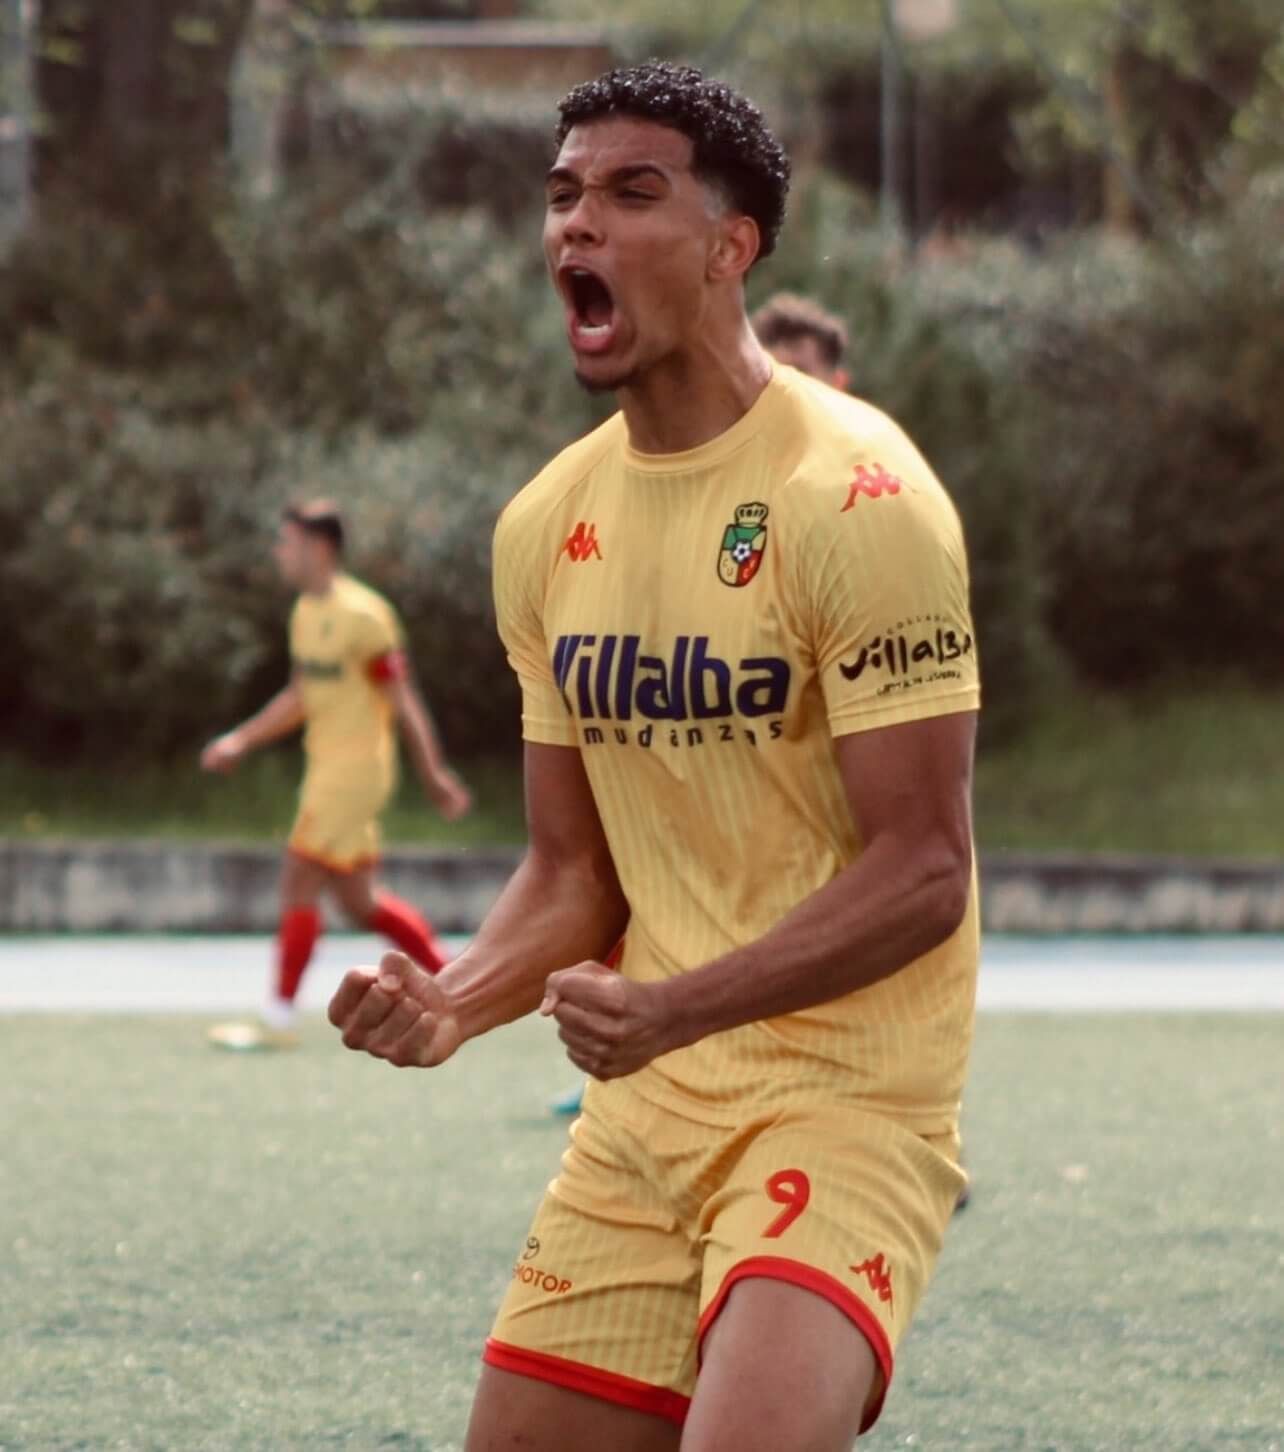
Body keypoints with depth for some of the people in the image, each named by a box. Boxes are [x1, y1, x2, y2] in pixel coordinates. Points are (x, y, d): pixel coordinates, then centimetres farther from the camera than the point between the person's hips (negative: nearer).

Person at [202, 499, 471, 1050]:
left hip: (355, 768, -9)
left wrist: (435, 776, -13)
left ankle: (278, 1019, -4)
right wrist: (241, 740, 14)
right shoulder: (306, 612, 12)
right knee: (358, 900, 11)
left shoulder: (362, 616, -16)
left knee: (299, 881, -9)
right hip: (326, 767, 9)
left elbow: (403, 702, -14)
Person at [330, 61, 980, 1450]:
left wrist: (670, 1010, -24)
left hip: (844, 1098, -7)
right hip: (641, 1112, 7)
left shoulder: (853, 493, -12)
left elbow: (922, 870, -15)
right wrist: (454, 1001, -4)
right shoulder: (546, 526, 10)